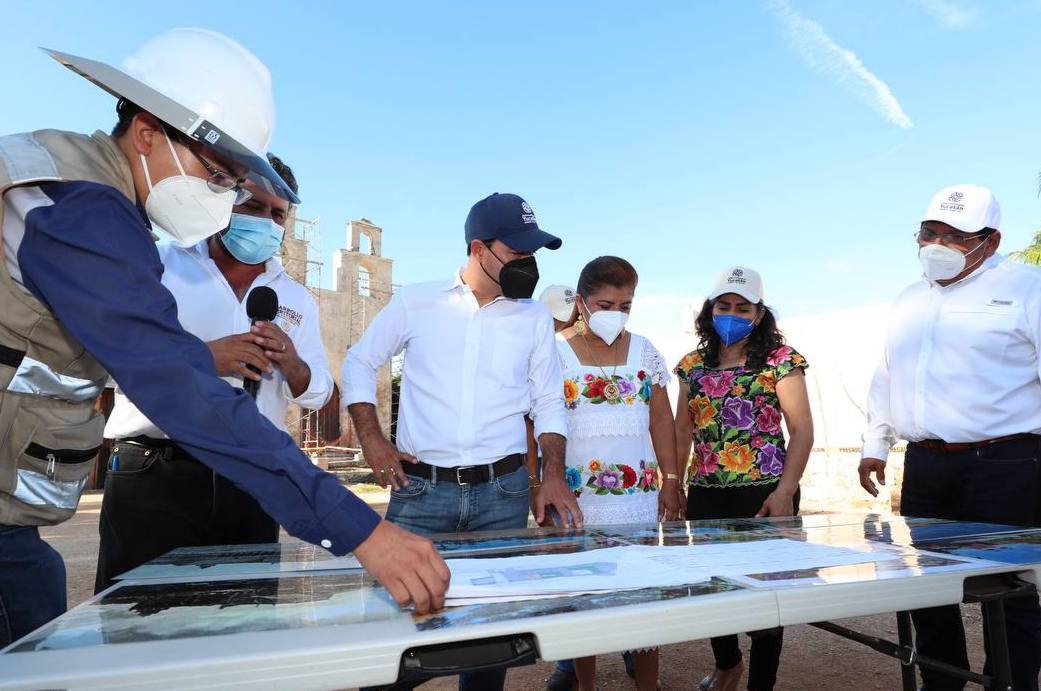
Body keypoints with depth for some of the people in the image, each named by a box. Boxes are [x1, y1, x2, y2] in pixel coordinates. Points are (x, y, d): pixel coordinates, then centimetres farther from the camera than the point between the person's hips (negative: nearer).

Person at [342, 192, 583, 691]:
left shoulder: (535, 318, 6)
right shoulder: (416, 302, 2)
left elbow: (548, 403, 9)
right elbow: (359, 363, 10)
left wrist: (554, 474, -3)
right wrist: (372, 439, -1)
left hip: (504, 492, 2)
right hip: (420, 489, -1)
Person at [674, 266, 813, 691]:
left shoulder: (780, 360, -3)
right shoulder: (693, 365, 9)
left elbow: (802, 429, -7)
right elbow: (682, 431, 13)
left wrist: (784, 492, -16)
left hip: (764, 493, -4)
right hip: (705, 494, 4)